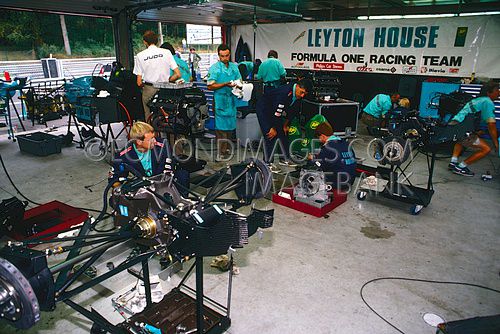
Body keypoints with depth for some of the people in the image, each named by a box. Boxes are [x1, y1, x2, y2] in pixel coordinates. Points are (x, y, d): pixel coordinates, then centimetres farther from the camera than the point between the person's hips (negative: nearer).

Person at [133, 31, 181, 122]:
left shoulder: (140, 55, 0)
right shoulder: (166, 52, 0)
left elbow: (139, 83, -2)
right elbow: (178, 74, -3)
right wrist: (166, 81, 11)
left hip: (149, 90, -1)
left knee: (149, 119, 7)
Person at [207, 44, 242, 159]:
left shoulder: (234, 66, 13)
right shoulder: (214, 68, -3)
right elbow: (210, 86, -10)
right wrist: (225, 84, -20)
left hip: (232, 99, 6)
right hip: (220, 100, -6)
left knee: (230, 125, 10)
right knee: (221, 127, -5)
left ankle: (227, 148, 23)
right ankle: (221, 152, 1)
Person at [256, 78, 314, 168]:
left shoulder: (298, 94, -10)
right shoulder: (285, 93, -35)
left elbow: (293, 111, 4)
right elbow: (277, 112, -30)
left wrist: (285, 125, 7)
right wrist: (273, 128, -20)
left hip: (274, 109, 8)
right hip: (263, 109, -8)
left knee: (283, 132, 9)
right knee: (271, 136, -14)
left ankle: (285, 159, 21)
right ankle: (267, 162, -6)